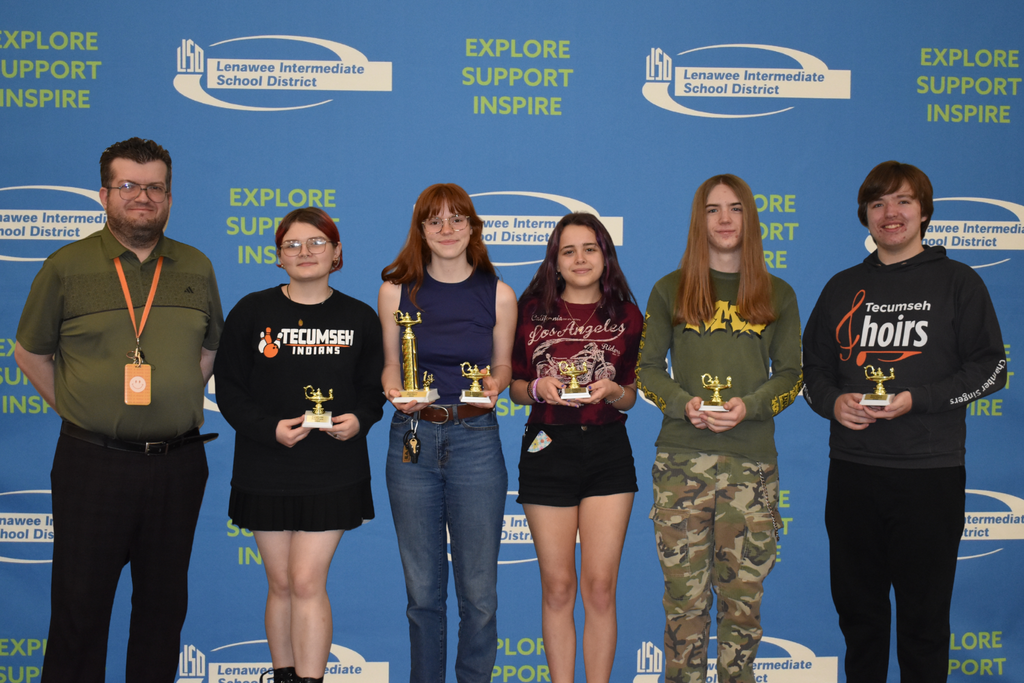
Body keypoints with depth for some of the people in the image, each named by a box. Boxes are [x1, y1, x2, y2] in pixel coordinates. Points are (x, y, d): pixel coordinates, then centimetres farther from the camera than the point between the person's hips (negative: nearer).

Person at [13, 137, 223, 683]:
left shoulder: (197, 269, 7)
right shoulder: (66, 267, -1)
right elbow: (30, 352, 7)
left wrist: (176, 403, 10)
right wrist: (75, 410, 3)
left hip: (178, 462, 3)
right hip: (93, 463, -2)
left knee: (164, 604, 12)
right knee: (79, 603, 4)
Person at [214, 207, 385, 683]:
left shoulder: (359, 318, 4)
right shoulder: (252, 312, 1)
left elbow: (373, 388, 9)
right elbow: (228, 389, 1)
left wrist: (359, 419, -12)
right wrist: (269, 428, -14)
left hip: (333, 471, -1)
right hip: (266, 470, 1)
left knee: (307, 581, -7)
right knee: (281, 585, 9)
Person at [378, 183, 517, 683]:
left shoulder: (497, 294, 2)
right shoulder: (396, 291, 4)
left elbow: (502, 365, 12)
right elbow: (390, 366, 11)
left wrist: (494, 384, -10)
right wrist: (393, 390, -11)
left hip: (475, 440, -1)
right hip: (412, 439, 1)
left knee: (478, 592, 4)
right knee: (423, 590, 10)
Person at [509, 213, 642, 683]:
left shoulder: (627, 316, 6)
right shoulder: (532, 311, 5)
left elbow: (630, 398, 10)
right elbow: (515, 388, 10)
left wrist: (612, 390, -11)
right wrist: (538, 388, -11)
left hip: (608, 453, 0)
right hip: (547, 450, 0)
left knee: (600, 587, 0)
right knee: (557, 587, 5)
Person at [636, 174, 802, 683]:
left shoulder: (778, 295, 10)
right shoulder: (670, 290, 8)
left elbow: (790, 374, 9)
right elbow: (646, 367, 8)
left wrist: (750, 406, -10)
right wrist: (684, 404, -10)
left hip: (752, 461, 1)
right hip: (681, 459, 0)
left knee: (743, 593, 4)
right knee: (684, 593, 1)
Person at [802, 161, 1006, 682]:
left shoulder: (957, 282, 3)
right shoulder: (843, 288, 13)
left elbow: (990, 368, -2)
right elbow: (812, 367, 15)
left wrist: (917, 399, -14)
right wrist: (832, 401, -7)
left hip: (930, 473, -3)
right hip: (852, 471, 4)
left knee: (923, 614, 4)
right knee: (857, 608, 12)